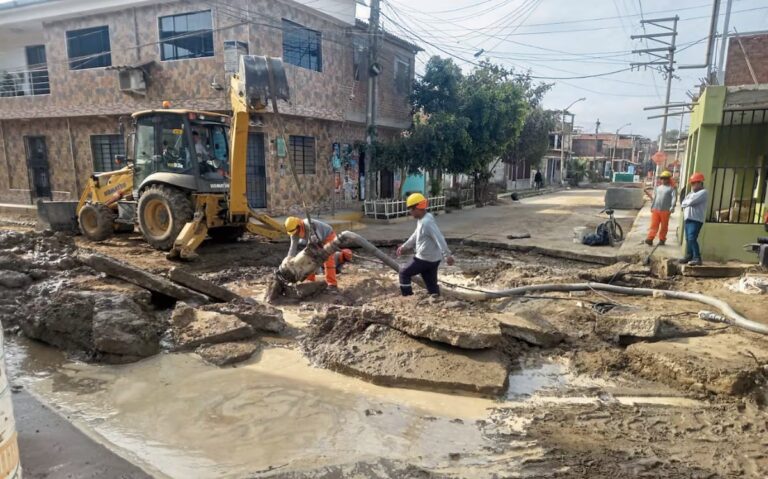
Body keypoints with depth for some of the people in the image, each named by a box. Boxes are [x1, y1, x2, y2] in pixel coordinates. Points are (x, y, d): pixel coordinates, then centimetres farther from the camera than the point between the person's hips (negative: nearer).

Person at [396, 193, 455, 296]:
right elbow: (416, 235, 24)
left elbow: (439, 238, -29)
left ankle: (407, 298, 12)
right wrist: (405, 246, 29)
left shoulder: (427, 222, -23)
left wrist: (447, 255, -34)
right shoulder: (421, 220, 9)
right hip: (432, 258, 9)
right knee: (431, 284, 14)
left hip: (425, 259, -9)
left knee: (404, 273, 6)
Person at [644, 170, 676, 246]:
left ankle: (662, 240, 14)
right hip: (655, 210, 3)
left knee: (664, 226, 5)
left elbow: (674, 198, -10)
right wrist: (652, 207, 18)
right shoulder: (657, 188, 17)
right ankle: (650, 239, -5)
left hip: (665, 211, -3)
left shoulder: (671, 188, 1)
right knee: (654, 225, -1)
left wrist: (672, 207, -23)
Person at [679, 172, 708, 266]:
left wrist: (686, 202, 3)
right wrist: (688, 203, -5)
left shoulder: (703, 192, -6)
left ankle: (697, 258, -15)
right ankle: (689, 257, 17)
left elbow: (691, 201, -17)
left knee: (692, 239, -17)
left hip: (696, 220, -9)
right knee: (688, 239, 10)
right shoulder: (691, 193, 22)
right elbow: (683, 203, 15)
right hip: (687, 219, 9)